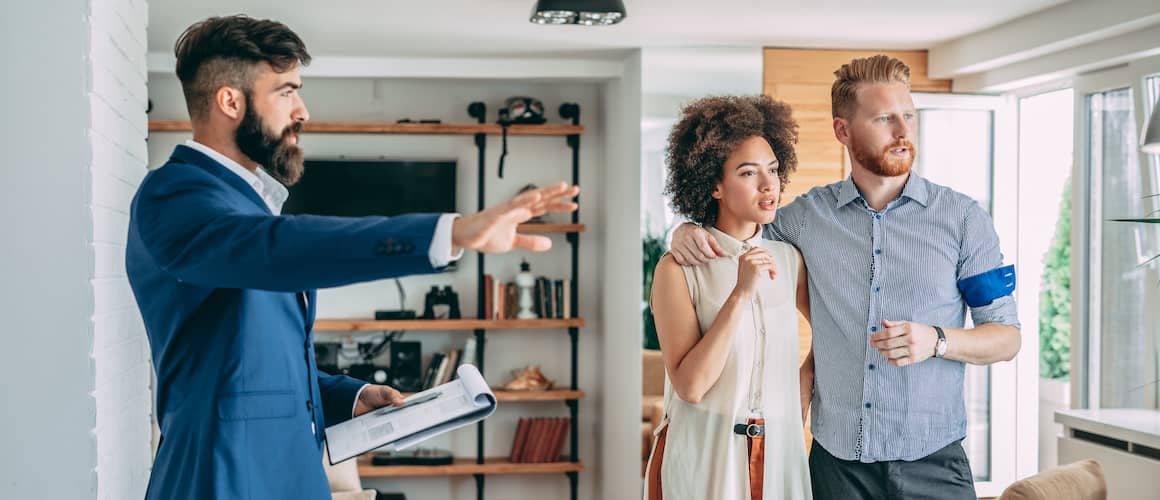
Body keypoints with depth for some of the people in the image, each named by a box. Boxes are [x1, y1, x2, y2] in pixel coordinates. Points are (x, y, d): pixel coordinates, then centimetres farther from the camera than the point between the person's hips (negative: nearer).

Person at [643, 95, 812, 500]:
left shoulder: (789, 260, 2)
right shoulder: (678, 270, -10)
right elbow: (689, 386, -18)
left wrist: (805, 386, 5)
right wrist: (740, 295, -23)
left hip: (781, 454, 4)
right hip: (703, 456, -4)